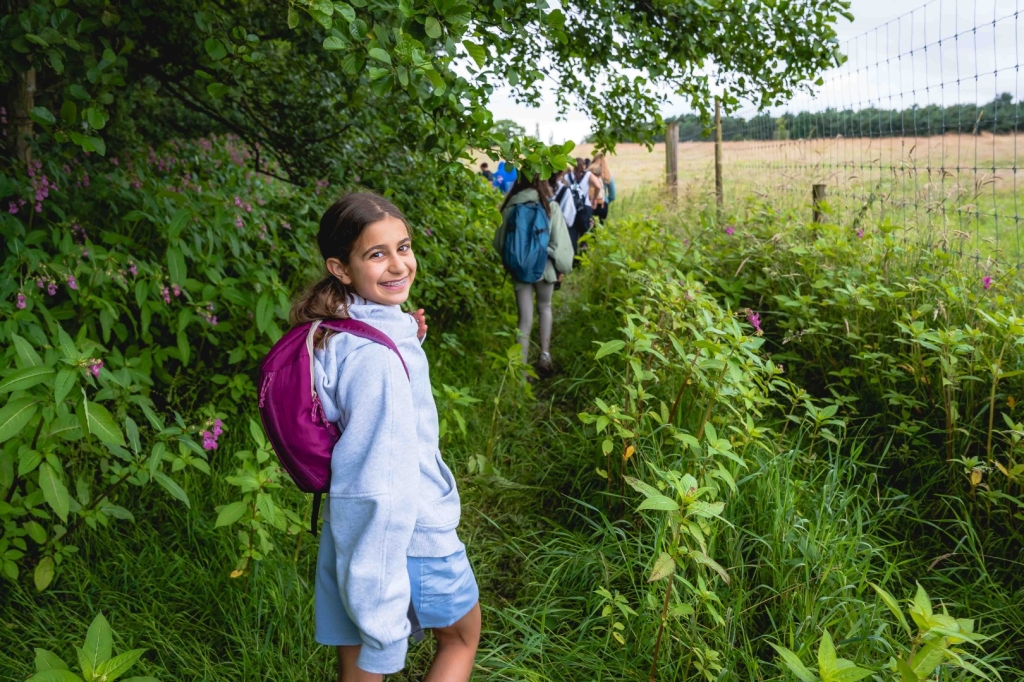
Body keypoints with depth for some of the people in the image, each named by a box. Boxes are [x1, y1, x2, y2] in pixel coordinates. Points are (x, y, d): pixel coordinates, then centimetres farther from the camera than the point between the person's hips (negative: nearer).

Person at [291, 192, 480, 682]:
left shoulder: (336, 334, 0)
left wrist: (409, 341, 6)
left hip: (348, 531, 7)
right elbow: (380, 481, -32)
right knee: (461, 639, 21)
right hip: (413, 534, -7)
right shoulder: (378, 356, -29)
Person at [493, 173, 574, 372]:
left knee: (525, 319, 6)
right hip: (544, 266, -1)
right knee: (544, 308, 24)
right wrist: (562, 266, 5)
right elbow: (559, 240, -7)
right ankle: (545, 355, 24)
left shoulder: (510, 207, -4)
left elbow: (500, 240, 3)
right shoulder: (550, 206, -9)